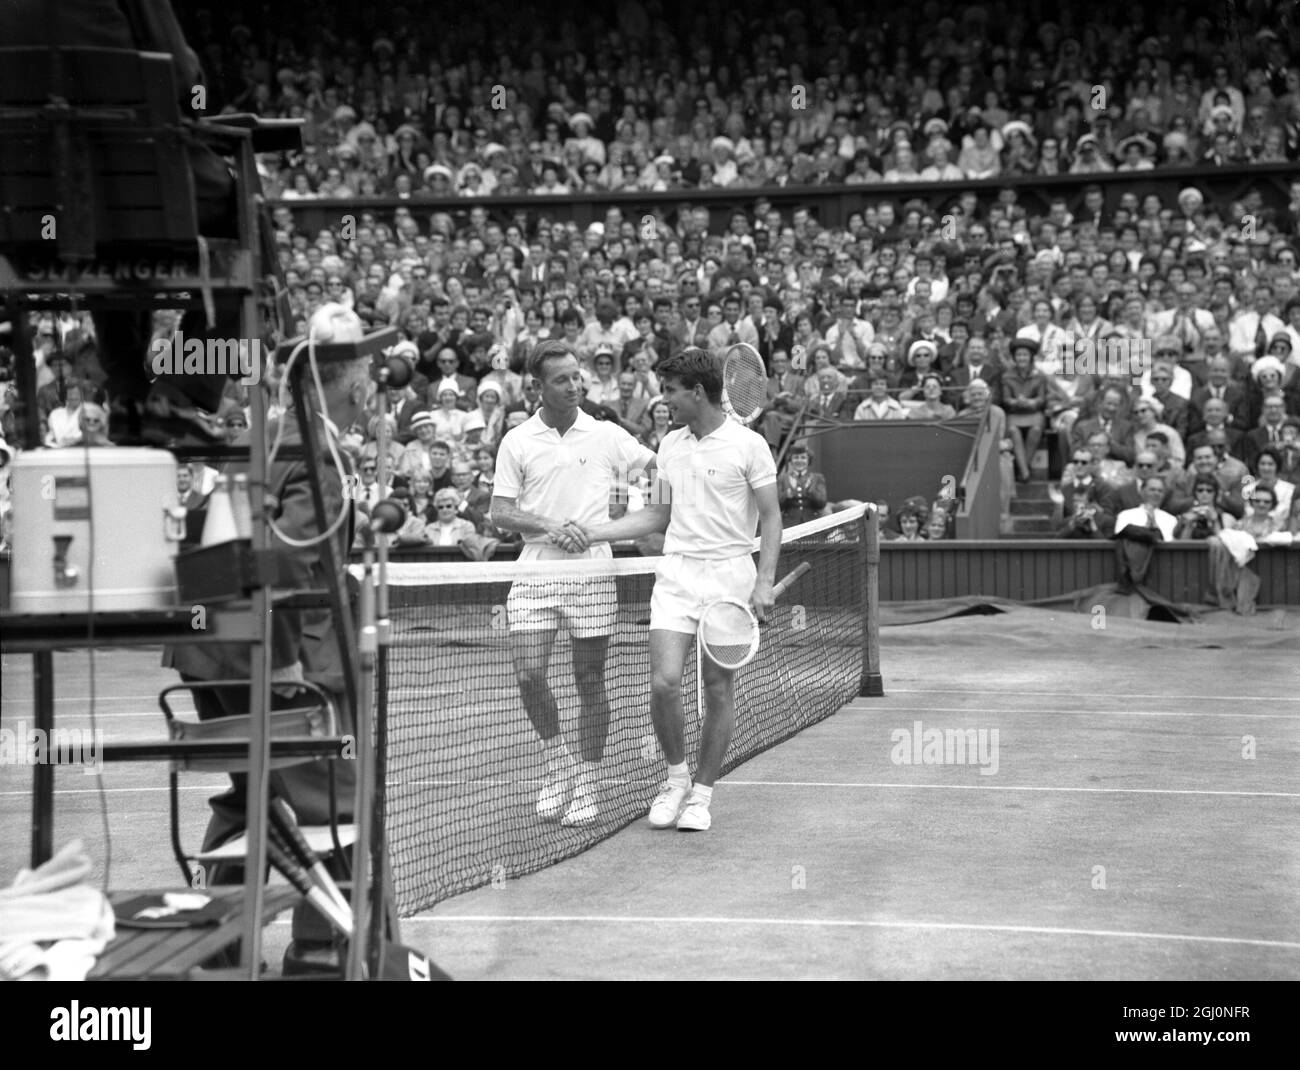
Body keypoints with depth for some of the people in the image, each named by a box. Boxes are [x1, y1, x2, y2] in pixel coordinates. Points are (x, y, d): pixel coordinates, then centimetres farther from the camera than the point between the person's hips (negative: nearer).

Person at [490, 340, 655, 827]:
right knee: (529, 673, -9)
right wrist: (549, 526, -12)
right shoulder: (517, 442, 5)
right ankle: (557, 760, 16)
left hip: (592, 570, 0)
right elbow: (500, 513, 1)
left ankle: (587, 783, 15)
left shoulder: (608, 436, 5)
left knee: (590, 679, 3)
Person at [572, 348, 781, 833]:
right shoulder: (670, 445, 11)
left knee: (719, 690, 2)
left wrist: (765, 582, -13)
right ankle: (676, 776, 11)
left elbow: (771, 516, -4)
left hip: (730, 574, -4)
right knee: (663, 682, -10)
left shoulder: (748, 445, -4)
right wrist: (594, 532, 11)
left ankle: (701, 793, 14)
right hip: (677, 573, 4)